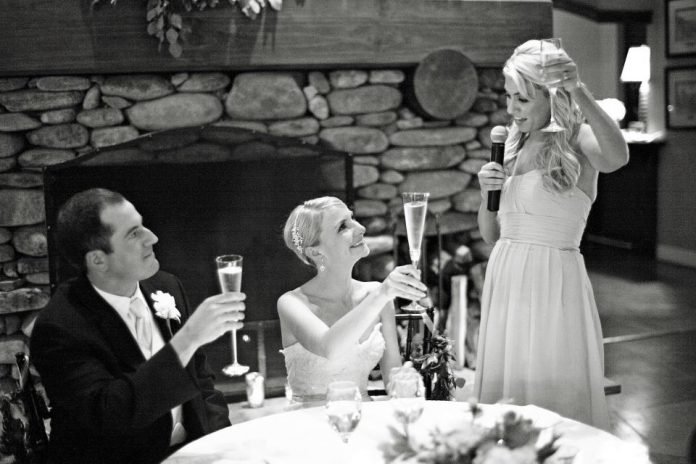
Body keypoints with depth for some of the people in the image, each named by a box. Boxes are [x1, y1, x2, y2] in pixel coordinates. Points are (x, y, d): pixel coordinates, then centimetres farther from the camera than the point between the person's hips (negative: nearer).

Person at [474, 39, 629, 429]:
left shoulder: (576, 142, -6)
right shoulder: (515, 146, 13)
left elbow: (617, 156, -32)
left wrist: (579, 92, -34)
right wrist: (487, 193, -2)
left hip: (554, 281, -6)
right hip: (505, 280, 6)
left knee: (553, 398, 0)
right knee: (508, 397, 12)